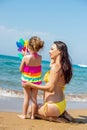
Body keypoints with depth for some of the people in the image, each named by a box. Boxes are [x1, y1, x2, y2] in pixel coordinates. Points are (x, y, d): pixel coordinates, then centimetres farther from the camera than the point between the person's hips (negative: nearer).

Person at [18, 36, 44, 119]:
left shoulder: (25, 58, -20)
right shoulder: (40, 58, -12)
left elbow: (21, 70, -11)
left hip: (26, 79, -2)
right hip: (36, 80, 2)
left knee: (26, 97, 9)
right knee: (34, 98, 10)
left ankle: (24, 114, 16)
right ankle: (32, 115, 16)